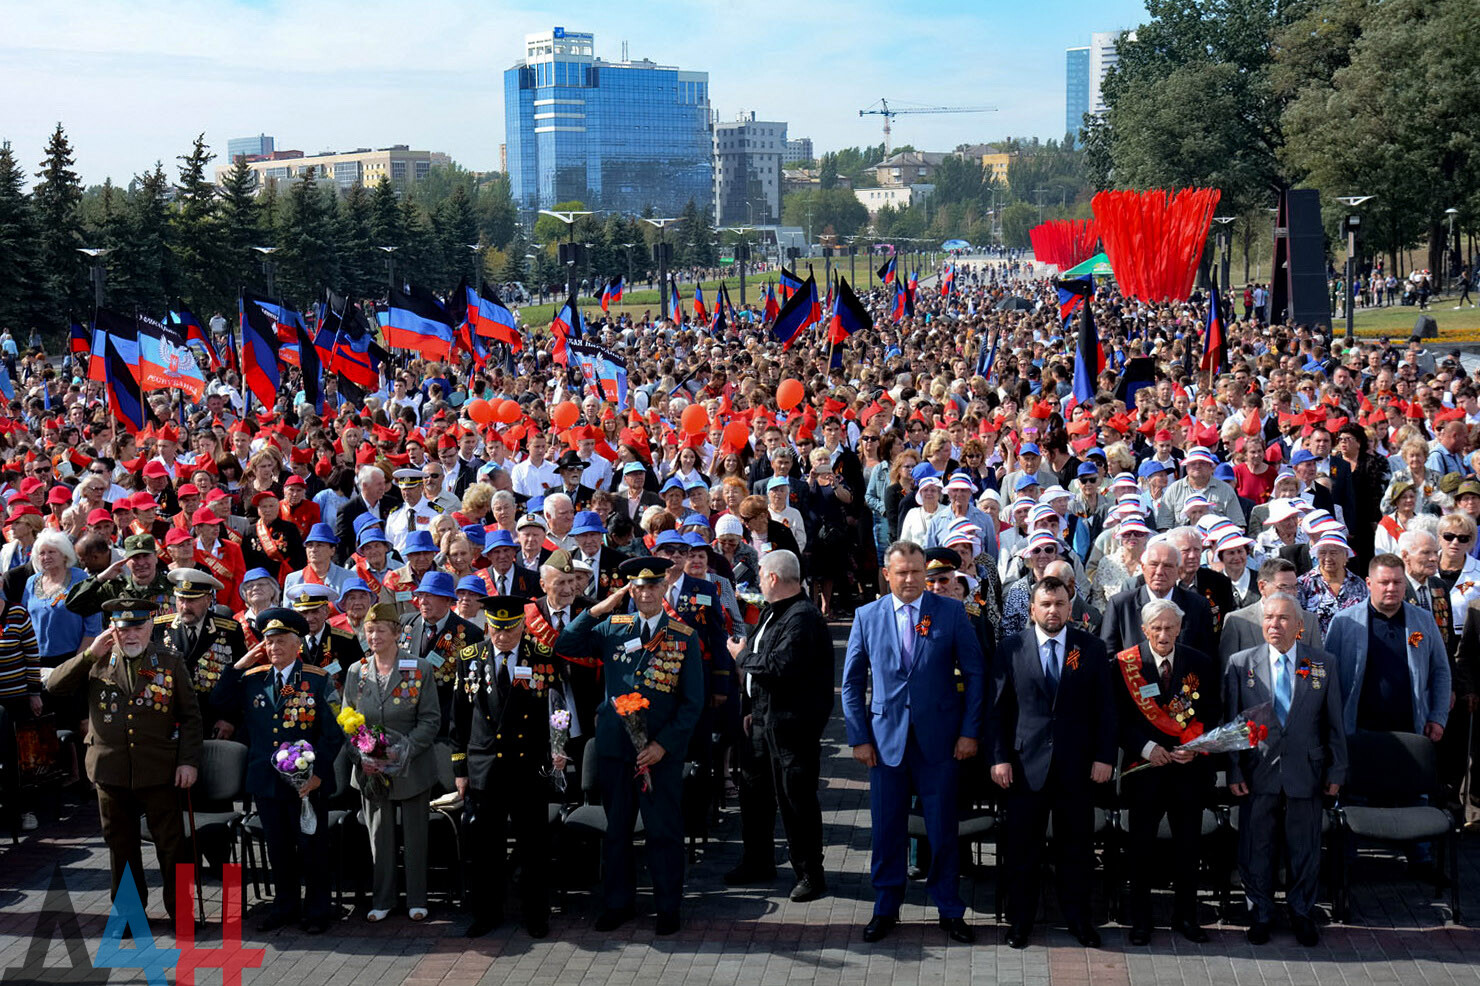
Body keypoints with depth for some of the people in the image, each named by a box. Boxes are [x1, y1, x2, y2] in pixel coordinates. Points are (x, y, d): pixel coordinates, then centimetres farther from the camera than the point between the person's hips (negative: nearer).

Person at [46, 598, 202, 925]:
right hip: (111, 771, 2)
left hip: (159, 772, -2)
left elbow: (190, 716, 3)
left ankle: (180, 910, 16)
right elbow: (54, 686, -5)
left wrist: (189, 761, -5)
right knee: (121, 845, 13)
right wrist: (89, 654, -14)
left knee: (171, 844, 3)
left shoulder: (171, 663, 2)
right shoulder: (97, 662, 5)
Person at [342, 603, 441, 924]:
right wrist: (363, 756, -8)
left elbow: (431, 720, -6)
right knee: (379, 835, 9)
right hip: (371, 771, 2)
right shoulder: (355, 671, 4)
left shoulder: (419, 669, -5)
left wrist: (402, 751, -18)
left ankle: (416, 900, 18)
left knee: (415, 835, 6)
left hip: (411, 768, -2)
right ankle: (382, 900, 20)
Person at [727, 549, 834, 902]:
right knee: (754, 790, 17)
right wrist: (751, 710, 18)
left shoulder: (803, 617, -19)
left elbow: (780, 666, -28)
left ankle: (810, 874, 8)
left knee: (795, 798, -3)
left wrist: (743, 655, -13)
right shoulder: (771, 613, 14)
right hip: (763, 719, 10)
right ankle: (757, 863, 31)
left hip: (792, 723, -10)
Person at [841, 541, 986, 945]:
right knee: (887, 829, 7)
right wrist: (859, 737, 2)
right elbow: (852, 682, 7)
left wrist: (969, 731, -3)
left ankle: (950, 910, 20)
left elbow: (975, 674, 2)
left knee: (943, 828, 6)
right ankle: (886, 908, 22)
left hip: (939, 739, -1)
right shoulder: (867, 616, 4)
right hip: (886, 738, 1)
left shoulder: (951, 612, -1)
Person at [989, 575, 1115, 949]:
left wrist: (1104, 757, -3)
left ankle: (1076, 916, 23)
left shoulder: (1091, 648, 3)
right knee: (1022, 846, 5)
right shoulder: (1012, 648, 2)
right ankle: (1020, 918, 18)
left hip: (1077, 765, 1)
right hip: (1026, 763, 0)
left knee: (1077, 844, 9)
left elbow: (1104, 707, 4)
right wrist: (999, 757, -4)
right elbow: (997, 708, 2)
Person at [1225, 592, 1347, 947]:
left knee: (1306, 849, 9)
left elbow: (1334, 723, 5)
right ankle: (1260, 914, 24)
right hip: (1257, 772, 0)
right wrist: (1233, 771, -4)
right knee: (1255, 849, 6)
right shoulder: (1240, 664, 0)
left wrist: (1336, 771, 3)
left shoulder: (1324, 665, 2)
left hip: (1305, 772, 1)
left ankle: (1301, 913, 28)